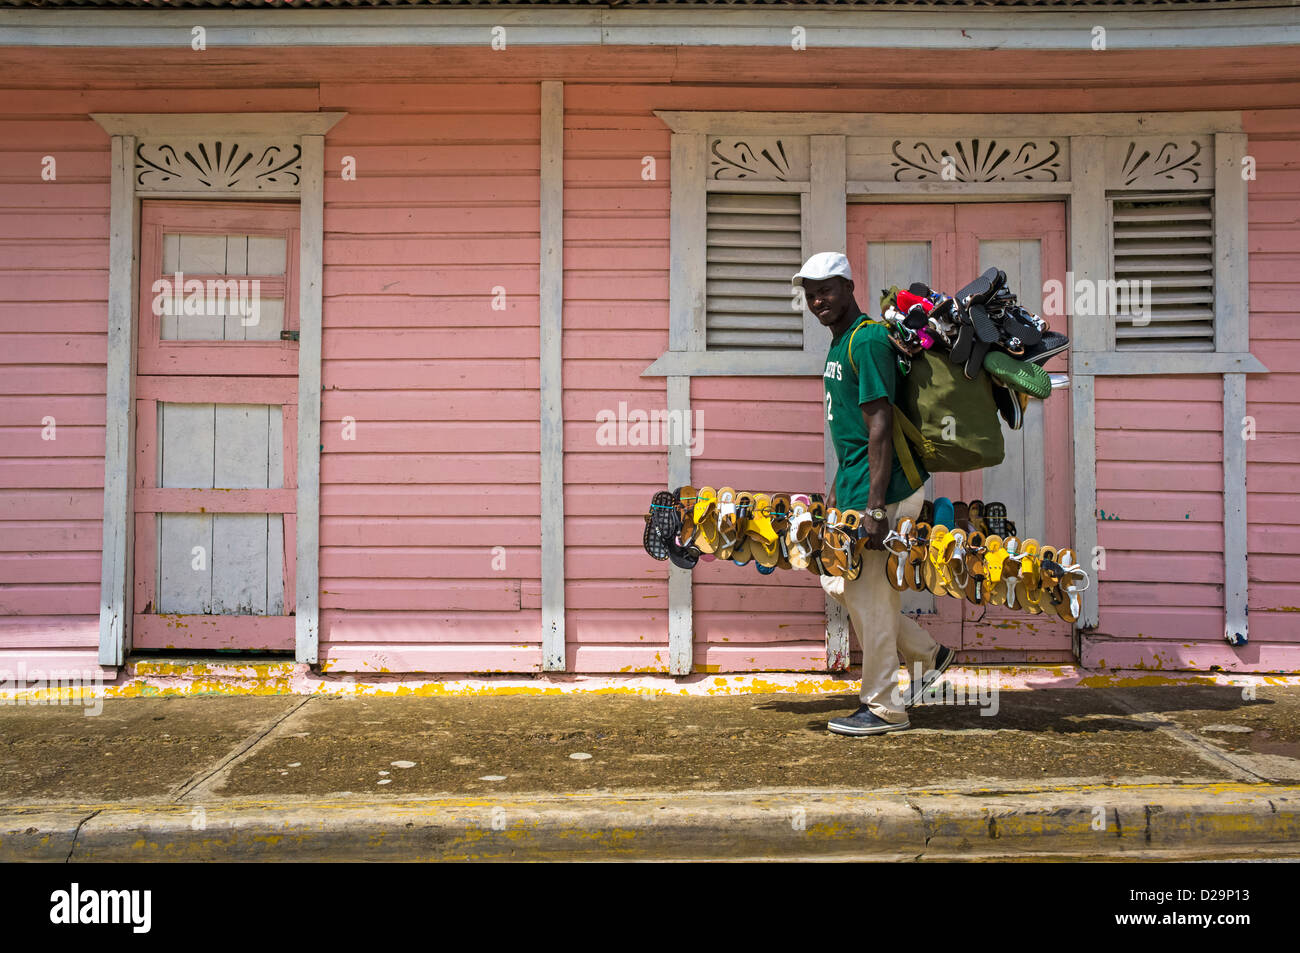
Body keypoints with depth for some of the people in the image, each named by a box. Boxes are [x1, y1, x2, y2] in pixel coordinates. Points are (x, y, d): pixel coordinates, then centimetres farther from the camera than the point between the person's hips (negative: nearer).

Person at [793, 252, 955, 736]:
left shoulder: (868, 340, -15)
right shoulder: (837, 346, 15)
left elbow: (880, 427, -20)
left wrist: (875, 507, -24)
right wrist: (837, 487, 22)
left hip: (883, 491, -10)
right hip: (854, 484, 10)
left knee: (870, 596, -2)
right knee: (838, 584, 15)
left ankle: (884, 708, 12)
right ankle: (928, 654, 29)